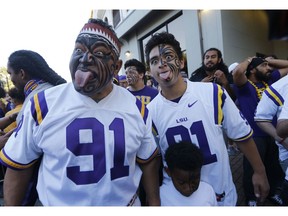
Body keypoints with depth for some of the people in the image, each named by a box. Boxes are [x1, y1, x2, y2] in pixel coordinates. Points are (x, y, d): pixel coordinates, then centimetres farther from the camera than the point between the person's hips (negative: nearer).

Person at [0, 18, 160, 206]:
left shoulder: (136, 108, -10)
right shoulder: (42, 105, -14)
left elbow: (149, 160, 0)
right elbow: (17, 166, -3)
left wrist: (154, 203, 2)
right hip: (58, 204, 0)